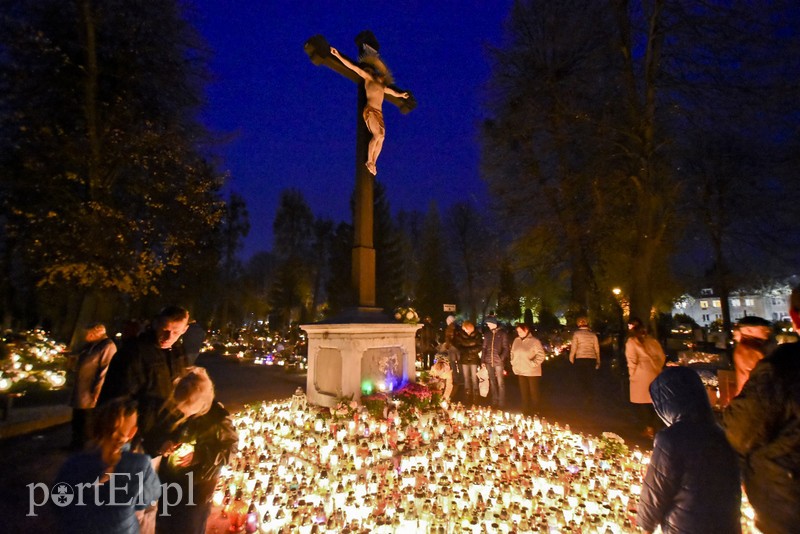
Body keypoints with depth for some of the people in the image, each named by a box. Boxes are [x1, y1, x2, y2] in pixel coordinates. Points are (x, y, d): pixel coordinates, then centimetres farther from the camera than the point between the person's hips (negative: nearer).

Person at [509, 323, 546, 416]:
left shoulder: (534, 341, -12)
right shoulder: (516, 340, 5)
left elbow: (541, 355, -14)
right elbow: (513, 353, 17)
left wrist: (533, 364, -18)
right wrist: (513, 363, 9)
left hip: (532, 372, -5)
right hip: (520, 371, 5)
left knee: (534, 392, 6)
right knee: (524, 392, 14)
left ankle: (534, 413, 18)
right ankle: (525, 411, 26)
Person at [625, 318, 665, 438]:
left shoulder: (631, 342, -11)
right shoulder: (651, 340, 5)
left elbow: (632, 361, -15)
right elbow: (662, 356, 8)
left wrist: (632, 374, -1)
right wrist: (656, 368, 18)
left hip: (641, 376, -6)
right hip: (655, 374, 6)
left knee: (641, 403, 7)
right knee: (653, 401, 16)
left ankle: (649, 429, 10)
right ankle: (653, 426, 25)